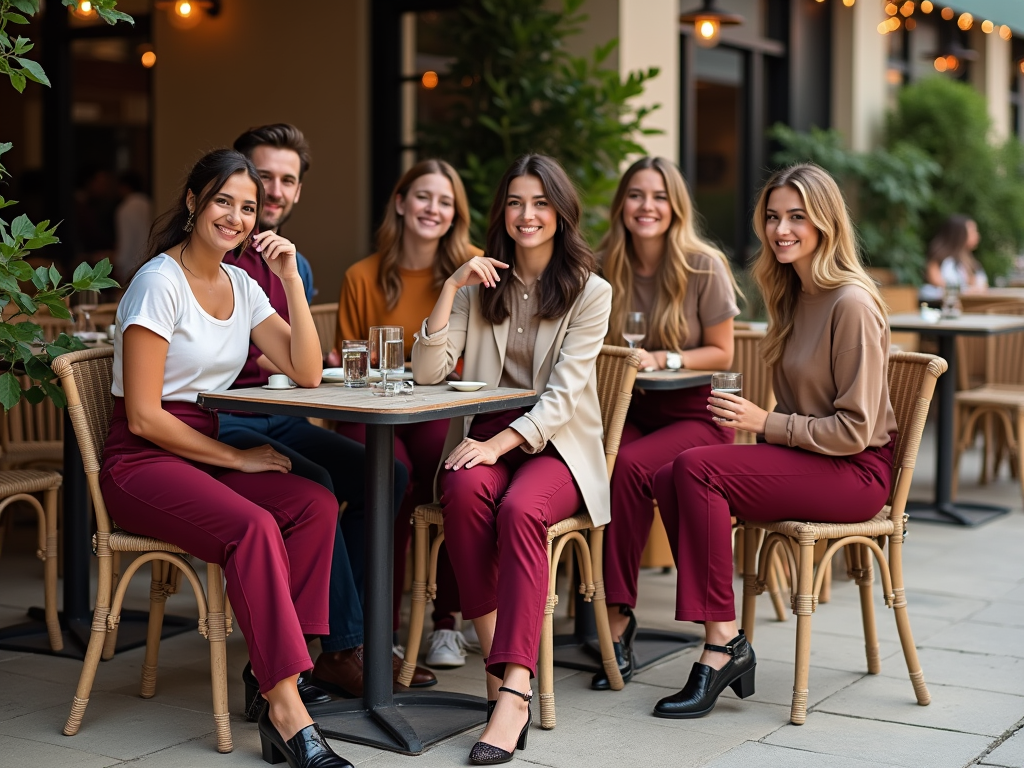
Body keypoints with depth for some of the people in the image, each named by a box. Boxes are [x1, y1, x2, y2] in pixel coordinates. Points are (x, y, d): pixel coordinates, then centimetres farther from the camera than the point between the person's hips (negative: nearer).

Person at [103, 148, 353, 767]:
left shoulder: (242, 285, 12)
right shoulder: (160, 283, -11)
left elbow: (307, 373, 3)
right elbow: (143, 418, -15)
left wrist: (291, 279, -4)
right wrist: (237, 459, -12)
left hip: (206, 457, 7)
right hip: (142, 464, -7)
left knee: (317, 505, -21)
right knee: (253, 527, -33)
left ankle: (277, 671, -22)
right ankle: (290, 715, -33)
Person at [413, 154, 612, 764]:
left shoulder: (590, 292, 1)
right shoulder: (481, 285, 11)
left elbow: (563, 395, -10)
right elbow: (427, 372, -1)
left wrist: (501, 443, -24)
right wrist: (451, 289, -10)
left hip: (556, 445, -2)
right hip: (484, 439, 3)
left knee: (520, 509, -35)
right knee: (466, 489, -33)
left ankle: (514, 690, -42)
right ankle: (497, 661, -27)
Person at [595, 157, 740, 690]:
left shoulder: (703, 267, -5)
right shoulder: (607, 267, 5)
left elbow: (721, 353, -1)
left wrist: (661, 359, -15)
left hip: (696, 415, -3)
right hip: (631, 409, 3)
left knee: (627, 465, -33)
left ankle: (616, 615, -23)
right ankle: (616, 617, -24)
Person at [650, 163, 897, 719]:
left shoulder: (852, 304, -15)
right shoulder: (795, 296, 14)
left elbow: (855, 430, -18)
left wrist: (765, 423, -15)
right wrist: (750, 418, 1)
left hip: (855, 471, -9)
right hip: (806, 460, 9)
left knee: (696, 469, -26)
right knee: (668, 480, -14)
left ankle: (722, 643, -21)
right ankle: (728, 647, -13)